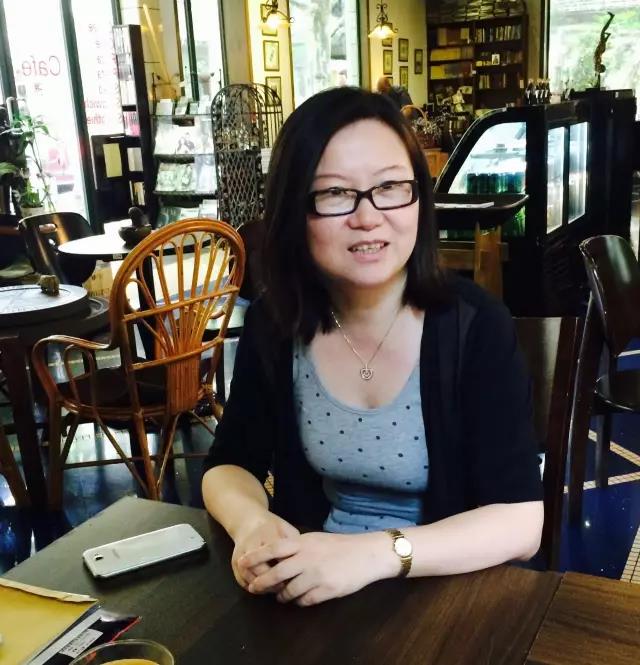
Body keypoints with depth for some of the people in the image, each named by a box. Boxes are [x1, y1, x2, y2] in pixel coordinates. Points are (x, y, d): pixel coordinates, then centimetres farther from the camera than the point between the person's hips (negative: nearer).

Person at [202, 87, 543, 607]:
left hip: (445, 591, -1)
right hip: (312, 591, 1)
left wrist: (375, 553, -31)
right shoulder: (274, 323, -6)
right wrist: (252, 523, -20)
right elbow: (229, 465, 2)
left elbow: (522, 521, -18)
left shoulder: (476, 326, -15)